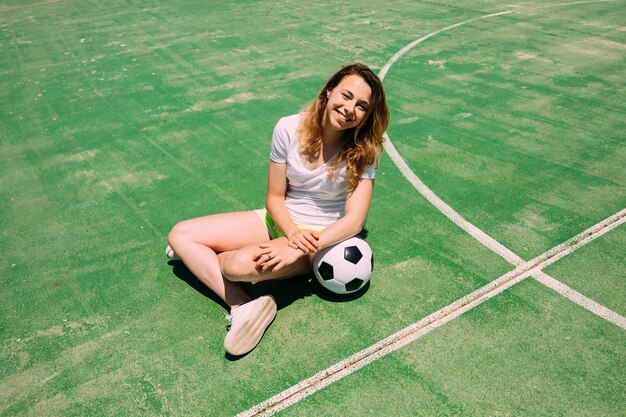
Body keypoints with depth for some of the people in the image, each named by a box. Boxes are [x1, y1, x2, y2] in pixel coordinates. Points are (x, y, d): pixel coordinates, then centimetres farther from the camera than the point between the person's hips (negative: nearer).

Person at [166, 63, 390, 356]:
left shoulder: (363, 152, -15)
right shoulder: (289, 129, -10)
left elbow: (354, 220, -21)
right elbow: (274, 197, -5)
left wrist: (296, 251, -32)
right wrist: (293, 233, -25)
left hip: (320, 236, -4)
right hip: (279, 221, 5)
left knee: (240, 264, -34)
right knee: (180, 235, -6)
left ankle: (200, 256, 1)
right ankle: (243, 307, -18)